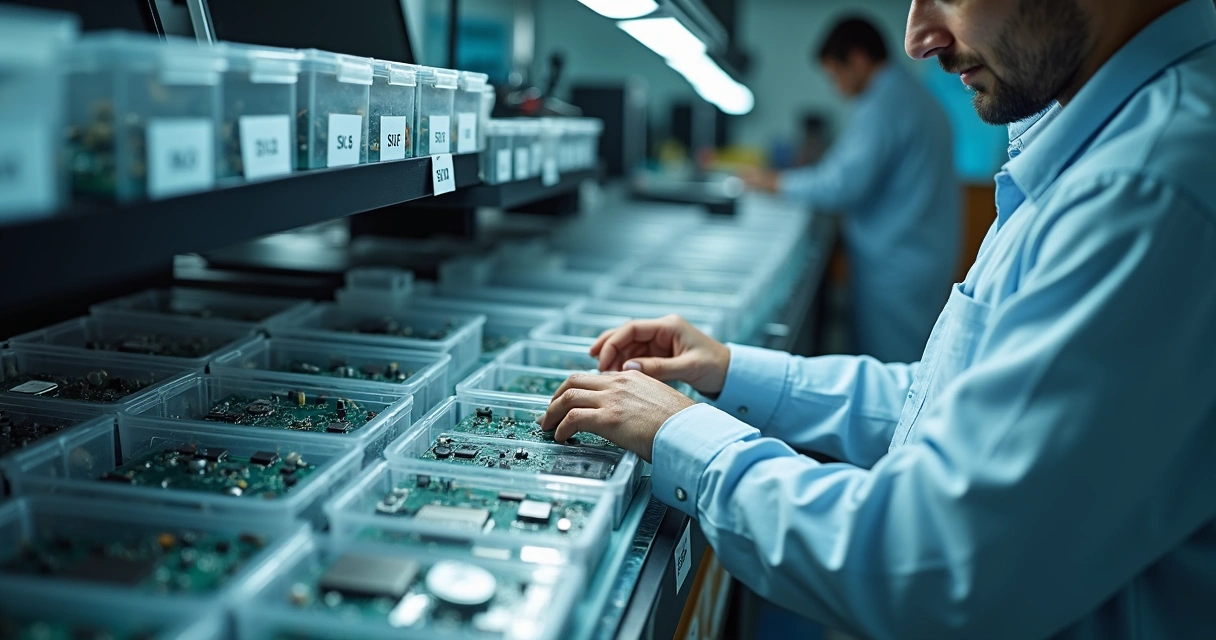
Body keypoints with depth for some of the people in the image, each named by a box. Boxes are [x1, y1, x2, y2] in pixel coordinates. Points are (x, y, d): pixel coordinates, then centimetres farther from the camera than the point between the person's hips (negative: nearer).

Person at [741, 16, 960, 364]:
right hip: (928, 260, 10)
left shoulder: (883, 106, -16)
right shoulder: (920, 97, 15)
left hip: (895, 267, -10)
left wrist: (778, 182, -8)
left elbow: (846, 184, -21)